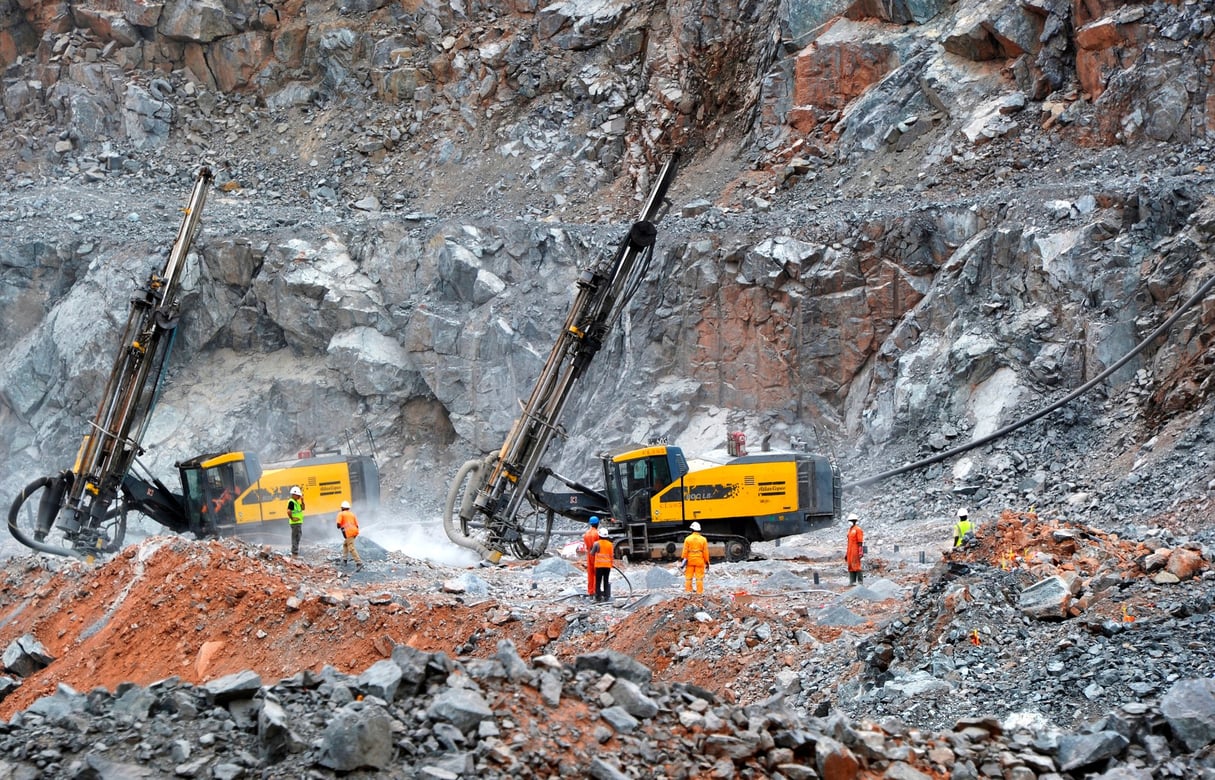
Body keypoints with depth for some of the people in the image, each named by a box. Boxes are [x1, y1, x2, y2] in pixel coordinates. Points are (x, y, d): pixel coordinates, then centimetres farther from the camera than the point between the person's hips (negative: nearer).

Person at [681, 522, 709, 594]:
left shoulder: (688, 539, -5)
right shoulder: (703, 540, -3)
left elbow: (685, 551, -4)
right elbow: (705, 552, 0)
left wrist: (684, 559, 3)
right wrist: (707, 562, 7)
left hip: (690, 561, 0)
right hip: (699, 561, 0)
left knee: (688, 577, 9)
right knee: (699, 577, 3)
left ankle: (688, 591, 10)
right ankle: (700, 592, 2)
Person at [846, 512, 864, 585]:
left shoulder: (858, 529, -8)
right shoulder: (850, 530, 17)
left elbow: (860, 542, -13)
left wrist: (860, 552, -19)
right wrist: (847, 553, 20)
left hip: (856, 551, -9)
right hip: (850, 552, 9)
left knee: (856, 566, -9)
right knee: (850, 566, 7)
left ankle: (860, 581, -7)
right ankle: (852, 581, 11)